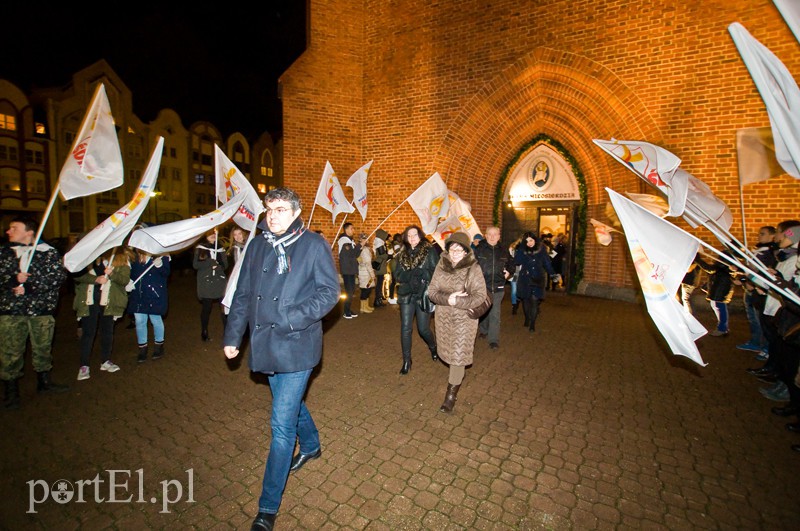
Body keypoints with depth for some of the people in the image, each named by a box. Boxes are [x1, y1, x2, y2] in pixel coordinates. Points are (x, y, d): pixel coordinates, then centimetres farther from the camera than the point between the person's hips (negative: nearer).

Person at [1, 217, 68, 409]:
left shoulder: (49, 253, 0)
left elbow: (59, 276, -11)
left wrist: (28, 286, -17)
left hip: (41, 309, -1)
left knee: (43, 348, 11)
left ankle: (44, 382, 28)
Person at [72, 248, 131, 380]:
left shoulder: (121, 257, 2)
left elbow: (125, 280, -5)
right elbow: (77, 275, -3)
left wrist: (112, 274, -23)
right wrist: (95, 279, -18)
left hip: (109, 301, 1)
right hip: (89, 300, -1)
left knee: (107, 332, 11)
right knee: (88, 332, 2)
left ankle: (106, 361, 25)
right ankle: (84, 366, 11)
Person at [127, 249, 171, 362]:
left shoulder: (161, 256, -6)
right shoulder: (135, 258, 5)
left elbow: (166, 273, -11)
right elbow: (131, 273, 14)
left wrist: (159, 265, -30)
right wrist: (129, 282, -5)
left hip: (155, 295, -4)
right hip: (138, 295, 4)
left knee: (156, 320, 7)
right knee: (139, 321, 9)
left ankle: (159, 346, 27)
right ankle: (142, 349, 25)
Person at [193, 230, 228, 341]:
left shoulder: (220, 248, 12)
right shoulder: (200, 248, 5)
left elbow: (225, 265, 11)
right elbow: (196, 264, -1)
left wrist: (217, 265, -10)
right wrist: (210, 262, -14)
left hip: (220, 281, 2)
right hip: (206, 281, -2)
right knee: (206, 308, 4)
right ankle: (204, 332, 19)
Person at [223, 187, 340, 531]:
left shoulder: (314, 245, -10)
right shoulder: (257, 246, 6)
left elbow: (330, 292, -11)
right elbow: (242, 295, 11)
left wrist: (294, 318, -22)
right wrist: (232, 336, 9)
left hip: (296, 346, -6)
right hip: (266, 345, 6)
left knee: (282, 424, -1)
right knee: (290, 404, 25)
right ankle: (311, 445, 53)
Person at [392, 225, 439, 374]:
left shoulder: (430, 251, -3)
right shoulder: (402, 254, 7)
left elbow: (435, 273, -10)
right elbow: (398, 275, -1)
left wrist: (409, 274, -15)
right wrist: (418, 273, -16)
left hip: (423, 295, -3)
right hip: (406, 295, 3)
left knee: (423, 329, 5)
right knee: (405, 328, 2)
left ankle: (433, 348, 38)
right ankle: (406, 361, 18)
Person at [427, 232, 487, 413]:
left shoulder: (473, 268, -14)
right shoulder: (441, 266, -3)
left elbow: (480, 296, -18)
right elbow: (432, 291, -6)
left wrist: (457, 301, -26)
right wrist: (448, 298, -24)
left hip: (464, 319, -4)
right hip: (443, 317, 5)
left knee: (458, 354, 0)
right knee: (448, 351, 21)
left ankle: (451, 394, 14)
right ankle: (459, 373, 52)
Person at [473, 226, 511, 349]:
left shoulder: (503, 250, 6)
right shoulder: (479, 249, -5)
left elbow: (510, 263, 22)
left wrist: (508, 272, 7)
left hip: (498, 287, 1)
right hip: (482, 285, -1)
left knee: (495, 313, 1)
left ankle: (494, 340, 8)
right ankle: (483, 330, 38)